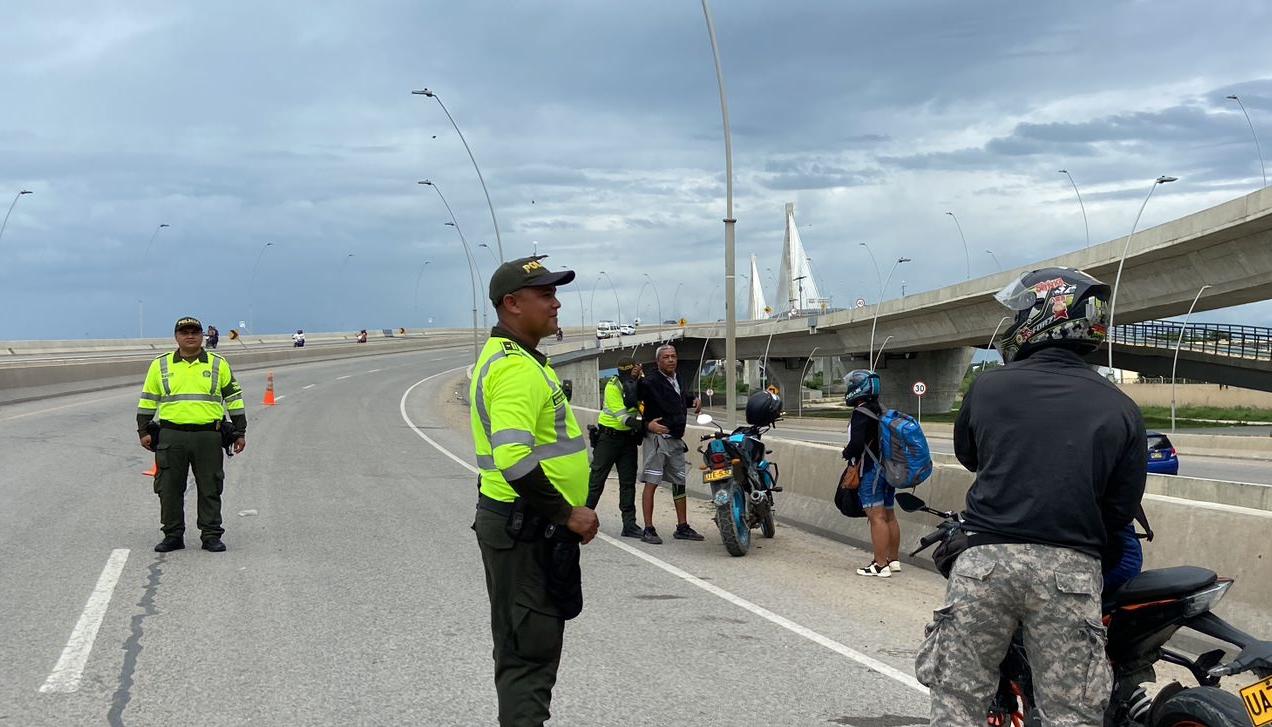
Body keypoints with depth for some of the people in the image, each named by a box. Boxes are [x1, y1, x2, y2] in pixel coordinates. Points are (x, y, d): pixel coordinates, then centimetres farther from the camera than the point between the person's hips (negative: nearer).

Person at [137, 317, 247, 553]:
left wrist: (239, 432, 8)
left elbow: (234, 398, 11)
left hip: (208, 435, -1)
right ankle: (173, 535, 13)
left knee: (210, 489, 3)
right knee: (169, 489, 3)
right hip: (171, 436, 1)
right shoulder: (160, 365, 9)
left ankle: (211, 535, 10)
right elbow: (148, 400, 13)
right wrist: (144, 431, 8)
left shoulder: (218, 364, 8)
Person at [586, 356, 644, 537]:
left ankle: (629, 524, 7)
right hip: (609, 436, -6)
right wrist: (643, 425, -35)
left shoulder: (639, 384, 5)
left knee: (628, 482, 5)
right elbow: (622, 417, -23)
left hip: (629, 438, 6)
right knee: (596, 479, -1)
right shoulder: (613, 386, -15)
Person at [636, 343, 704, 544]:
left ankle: (682, 527, 22)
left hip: (676, 440, 8)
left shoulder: (677, 379, 14)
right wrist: (647, 424, -24)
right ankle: (648, 530, -6)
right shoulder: (650, 383, -12)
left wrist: (694, 399, 15)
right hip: (657, 437, -8)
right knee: (652, 483, -7)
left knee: (680, 483, 13)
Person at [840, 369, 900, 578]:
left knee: (876, 517, -10)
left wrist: (847, 453, -3)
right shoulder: (881, 411, 14)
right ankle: (894, 560, 22)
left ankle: (880, 565, -11)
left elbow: (856, 443, -23)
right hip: (887, 469, 9)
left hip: (870, 471, -9)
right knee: (889, 515, 15)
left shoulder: (861, 412, -14)